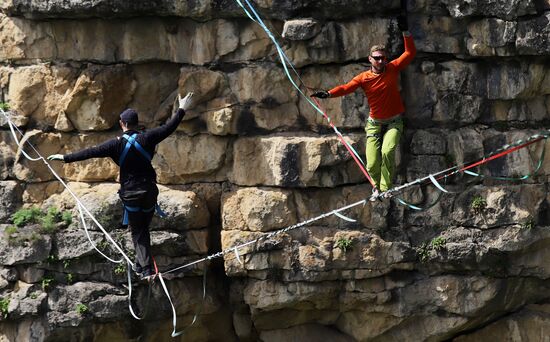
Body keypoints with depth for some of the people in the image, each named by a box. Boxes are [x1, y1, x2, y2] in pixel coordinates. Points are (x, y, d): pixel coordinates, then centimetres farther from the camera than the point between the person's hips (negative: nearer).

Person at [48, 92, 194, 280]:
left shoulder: (117, 144, -10)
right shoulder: (146, 138, -5)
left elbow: (90, 152, -11)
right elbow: (169, 127, 2)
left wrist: (66, 158, -6)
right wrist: (181, 110, 15)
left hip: (130, 194, -2)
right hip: (150, 192, 2)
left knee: (137, 232, 5)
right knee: (144, 228, 19)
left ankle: (146, 269, -1)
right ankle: (141, 263, 22)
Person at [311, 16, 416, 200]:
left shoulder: (392, 69, -4)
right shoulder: (364, 78, -7)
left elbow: (410, 53, -4)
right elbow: (346, 87, -17)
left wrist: (406, 32, -16)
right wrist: (328, 93, -35)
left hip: (394, 122, -1)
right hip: (375, 123, 1)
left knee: (387, 151, -29)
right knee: (372, 164, -8)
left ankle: (385, 187, -15)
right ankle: (376, 186, 24)